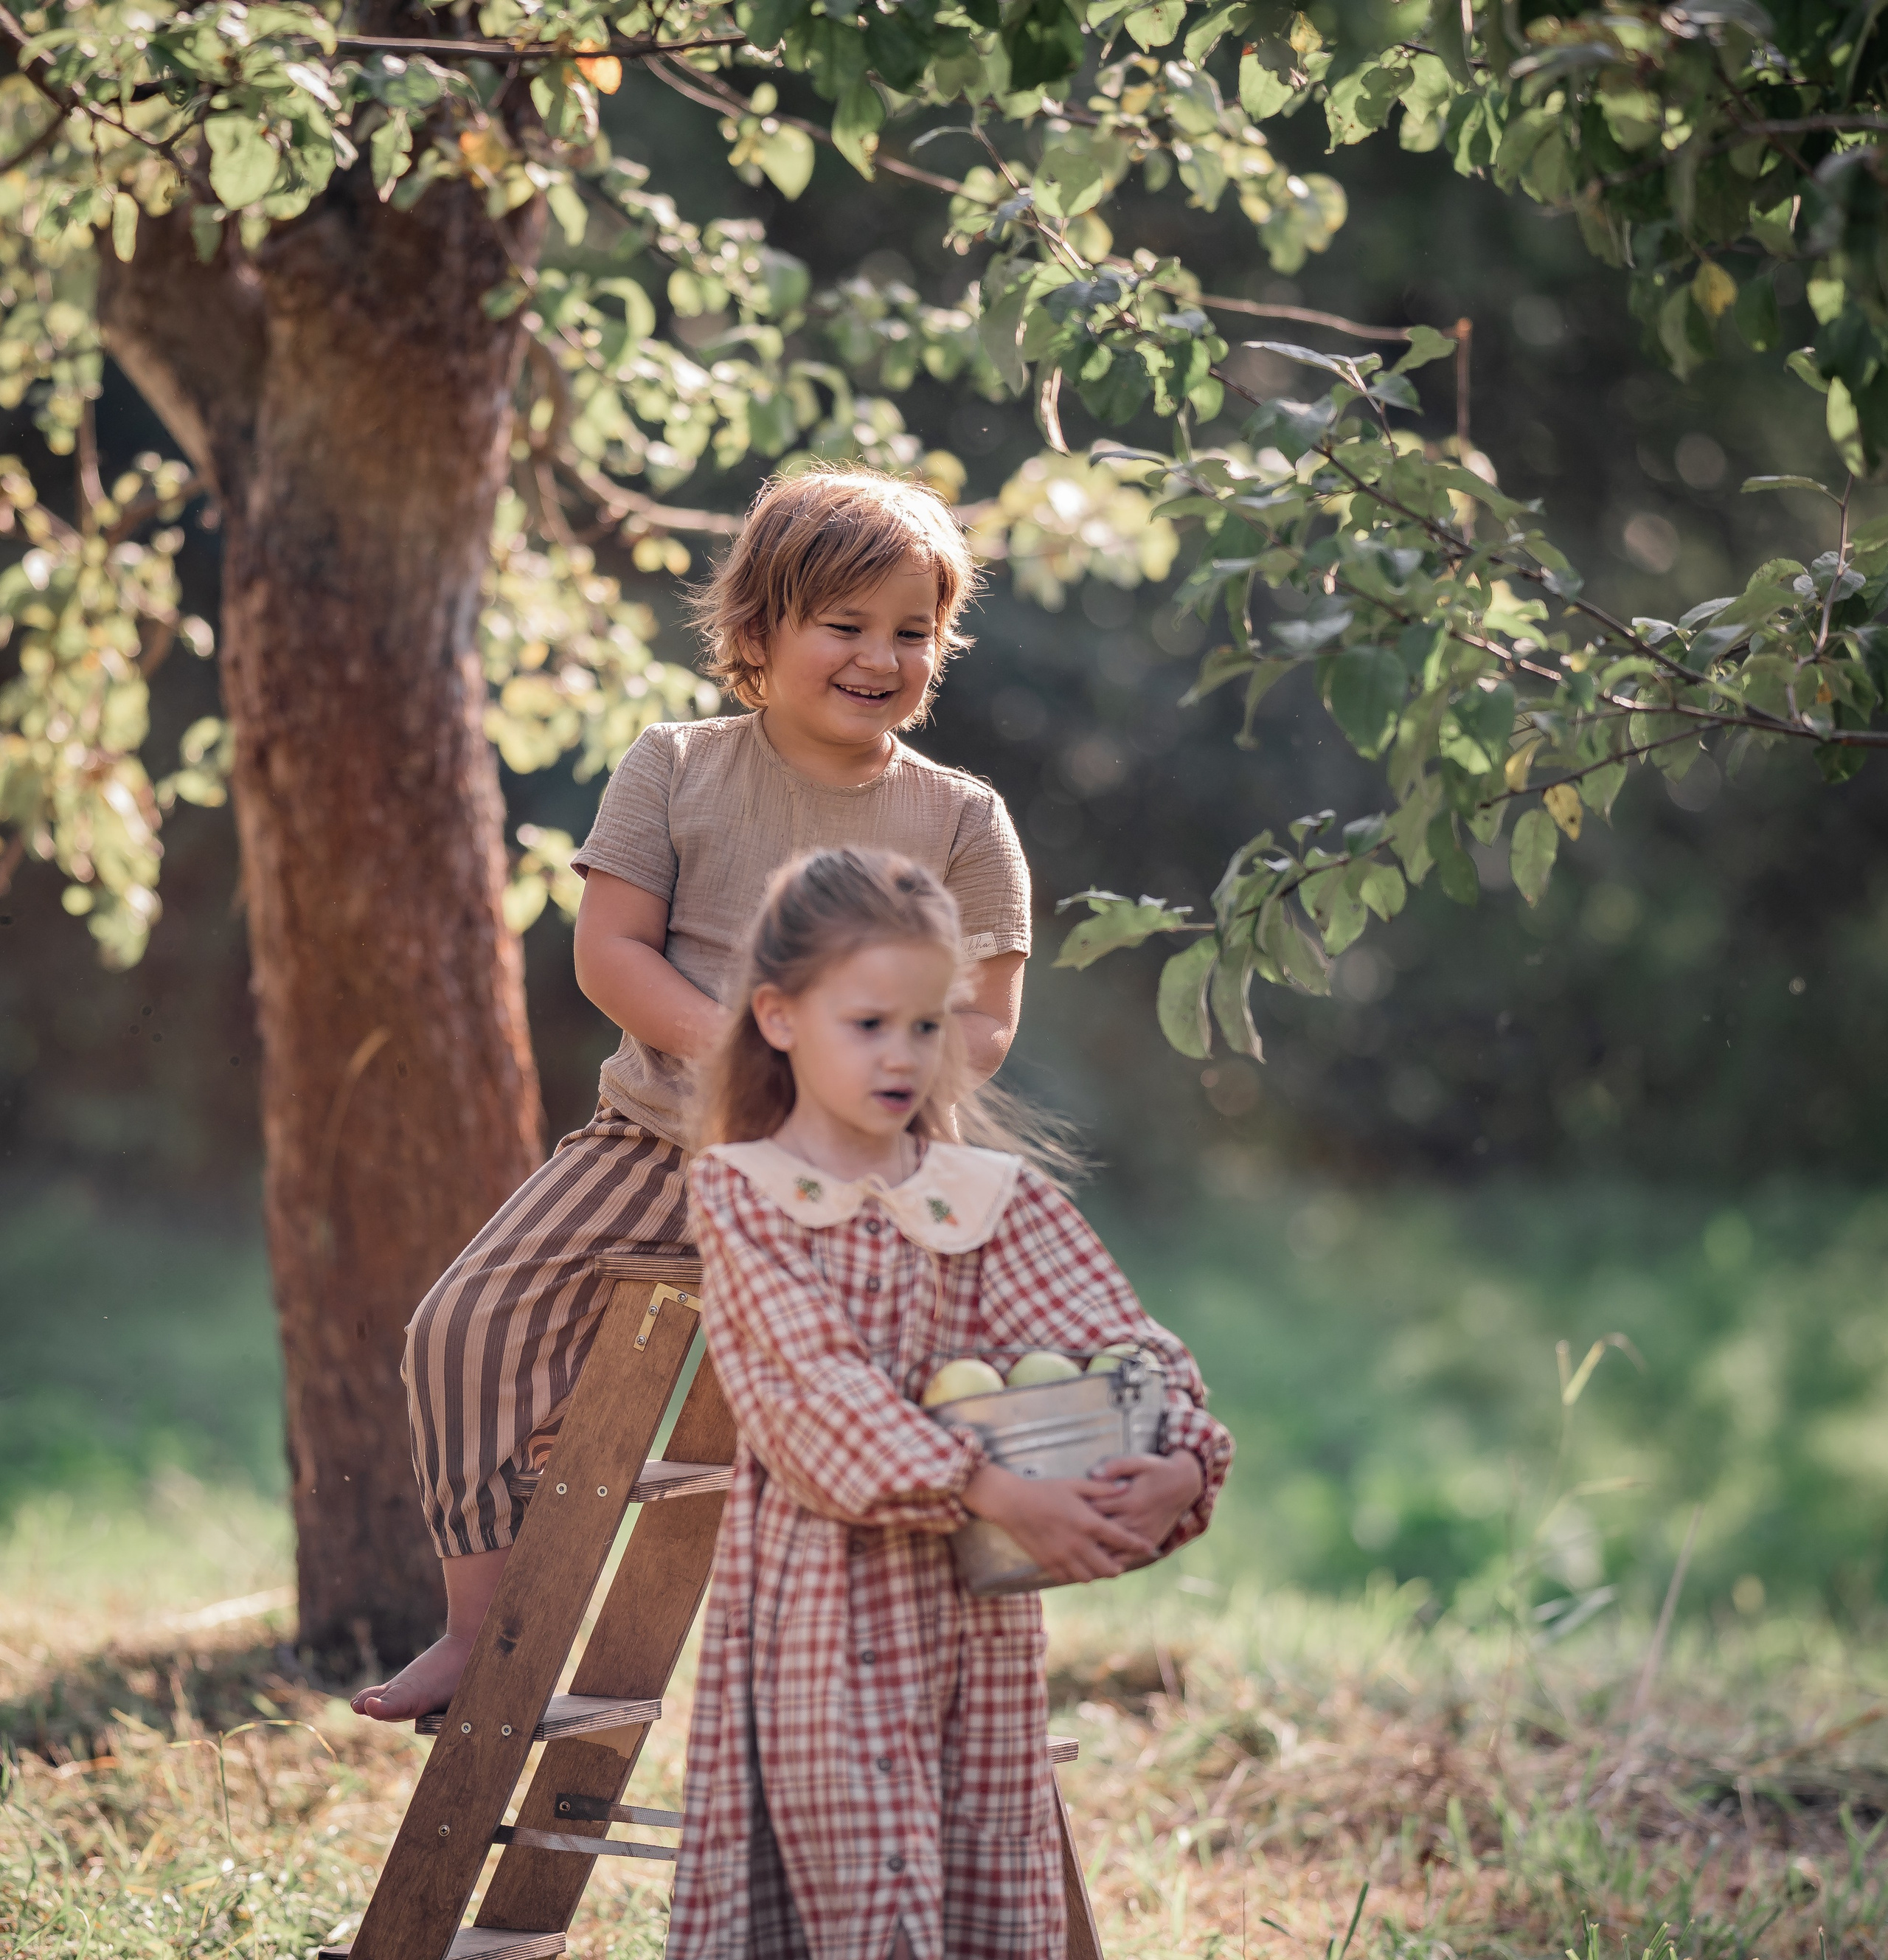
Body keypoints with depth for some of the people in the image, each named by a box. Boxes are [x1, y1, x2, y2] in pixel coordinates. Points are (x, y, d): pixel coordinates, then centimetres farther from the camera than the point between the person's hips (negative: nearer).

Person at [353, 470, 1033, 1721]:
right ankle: (482, 1621, 2)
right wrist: (735, 1050, -17)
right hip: (662, 1138, 1)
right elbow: (610, 951, -2)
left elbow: (983, 1021, 0)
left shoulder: (963, 822, 3)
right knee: (472, 1322, -10)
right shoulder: (676, 771, 4)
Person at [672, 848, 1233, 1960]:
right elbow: (822, 1387, -15)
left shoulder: (1000, 1198, 8)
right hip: (825, 1611, -4)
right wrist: (992, 1491, -26)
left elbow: (1122, 1345, 0)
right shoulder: (741, 1193, -3)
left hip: (980, 1612, 4)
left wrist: (1181, 1465, -22)